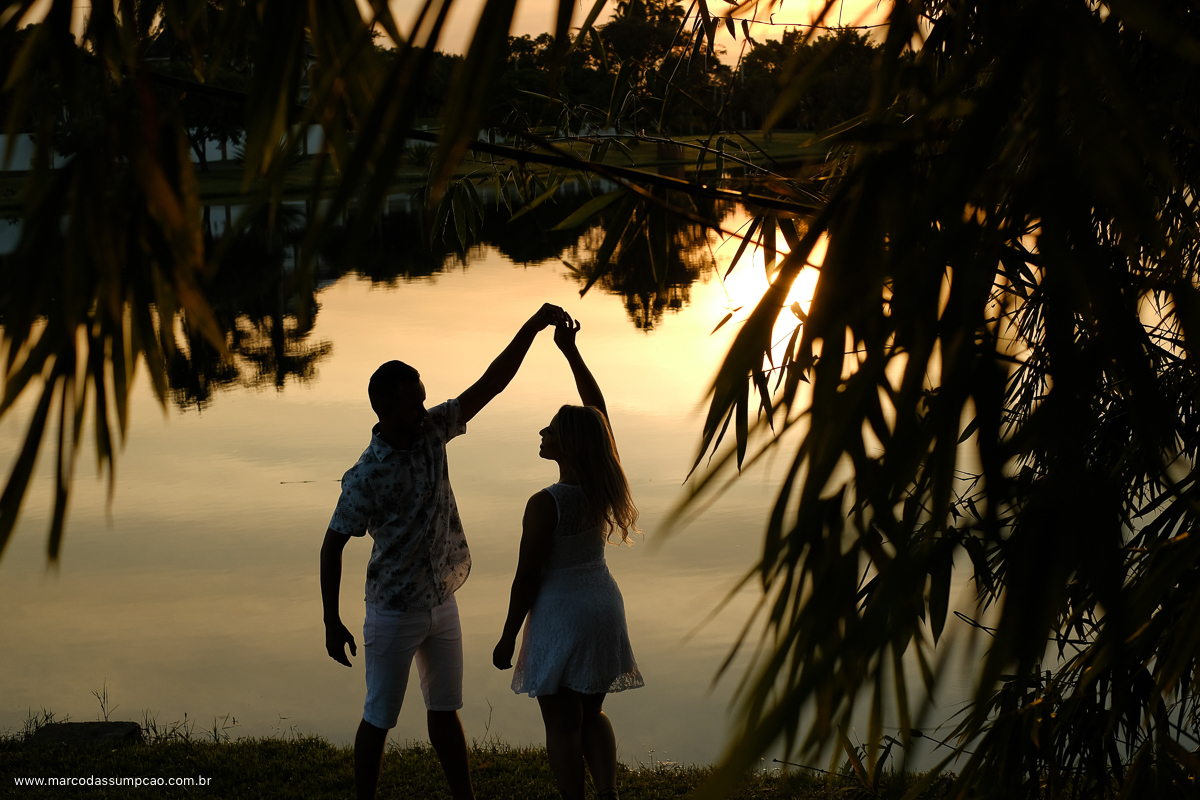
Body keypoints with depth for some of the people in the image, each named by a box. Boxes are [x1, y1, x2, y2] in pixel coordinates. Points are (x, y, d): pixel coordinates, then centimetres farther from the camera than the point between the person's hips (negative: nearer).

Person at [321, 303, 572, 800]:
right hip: (395, 610, -6)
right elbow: (332, 547, -14)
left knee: (445, 710, 17)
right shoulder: (366, 477, -21)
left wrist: (532, 327, -13)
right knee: (379, 719, 6)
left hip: (442, 603, 6)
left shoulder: (433, 431, -5)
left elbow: (490, 385, -4)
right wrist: (332, 623, -10)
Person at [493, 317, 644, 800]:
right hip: (603, 604, 7)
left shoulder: (545, 504, -21)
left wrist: (507, 639, -5)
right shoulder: (604, 487, -3)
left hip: (560, 614, -7)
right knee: (591, 713, 19)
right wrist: (570, 351, 10)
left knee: (562, 724, 5)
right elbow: (598, 409, 8)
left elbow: (526, 579, -16)